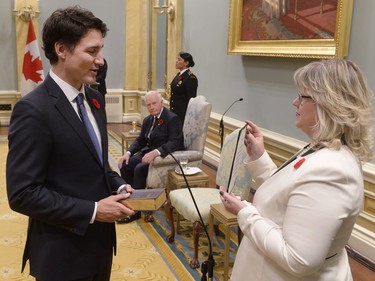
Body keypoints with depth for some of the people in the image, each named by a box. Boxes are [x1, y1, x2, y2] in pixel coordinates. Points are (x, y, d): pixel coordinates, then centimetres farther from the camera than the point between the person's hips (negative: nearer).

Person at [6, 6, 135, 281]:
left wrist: (118, 186, -2)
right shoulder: (33, 110, -20)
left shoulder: (94, 99, 5)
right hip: (64, 253, -7)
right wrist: (92, 211, -21)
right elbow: (22, 194, -22)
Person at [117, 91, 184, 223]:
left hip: (167, 156, -8)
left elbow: (174, 143, -24)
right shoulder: (148, 120, 10)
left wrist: (155, 152, -39)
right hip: (149, 152, 8)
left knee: (140, 168, -26)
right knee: (125, 165, -10)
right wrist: (128, 153, -4)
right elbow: (140, 140, 14)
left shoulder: (172, 118, -14)